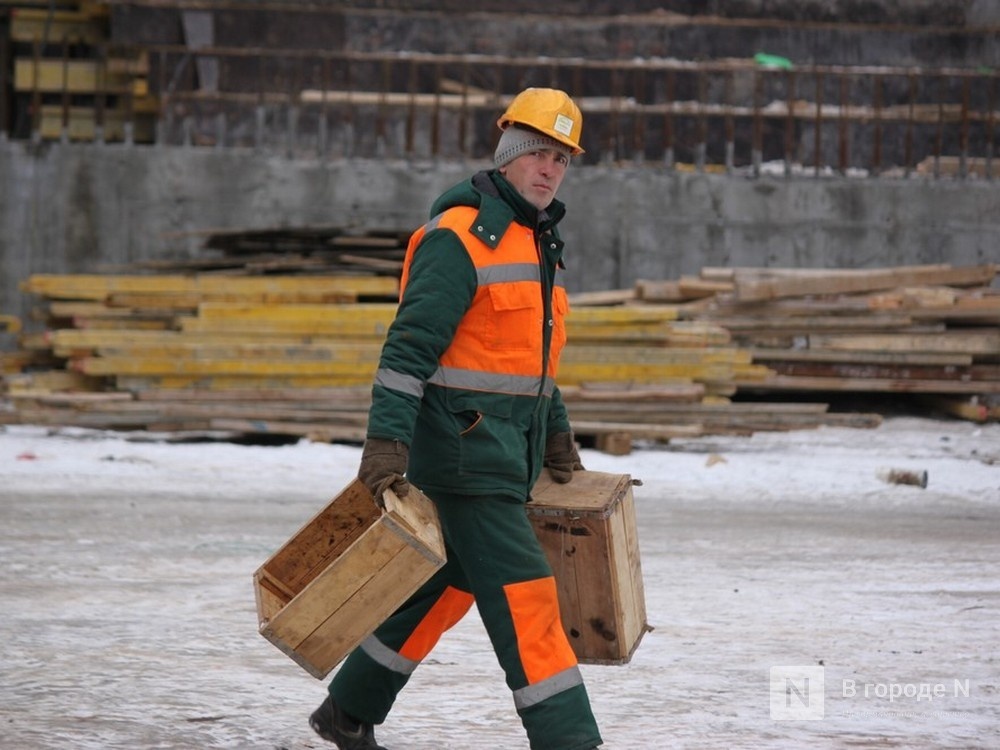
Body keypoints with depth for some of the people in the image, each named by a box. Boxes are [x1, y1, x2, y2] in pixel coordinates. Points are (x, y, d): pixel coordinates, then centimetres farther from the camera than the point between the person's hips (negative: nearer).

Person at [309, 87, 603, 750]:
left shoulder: (541, 244, 16)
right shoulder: (459, 237, -13)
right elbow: (409, 346, -19)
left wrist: (558, 440, 25)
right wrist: (386, 444, -25)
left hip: (509, 453, 10)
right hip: (464, 447, -10)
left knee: (448, 586, 16)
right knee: (523, 595, -11)